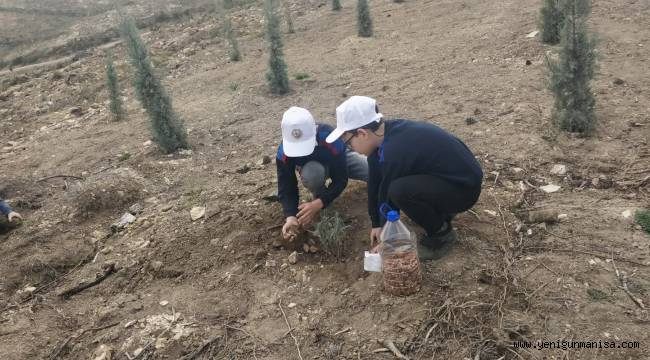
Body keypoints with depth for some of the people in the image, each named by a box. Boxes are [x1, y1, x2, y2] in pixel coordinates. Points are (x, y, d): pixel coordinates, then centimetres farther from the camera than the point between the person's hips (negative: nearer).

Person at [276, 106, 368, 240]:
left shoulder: (330, 138, -42)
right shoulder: (284, 154, -35)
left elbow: (341, 180, -35)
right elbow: (286, 188, -28)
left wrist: (319, 203, -48)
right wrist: (291, 217, -46)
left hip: (340, 160, 1)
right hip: (312, 165, 0)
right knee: (310, 174, -39)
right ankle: (318, 194, -4)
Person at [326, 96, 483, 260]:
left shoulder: (395, 152, -29)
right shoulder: (388, 132, -3)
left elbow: (389, 199, -17)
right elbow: (375, 182, 5)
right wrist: (377, 224, 11)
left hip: (465, 187, -9)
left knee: (400, 190, -30)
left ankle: (442, 233, -5)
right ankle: (440, 211, 17)